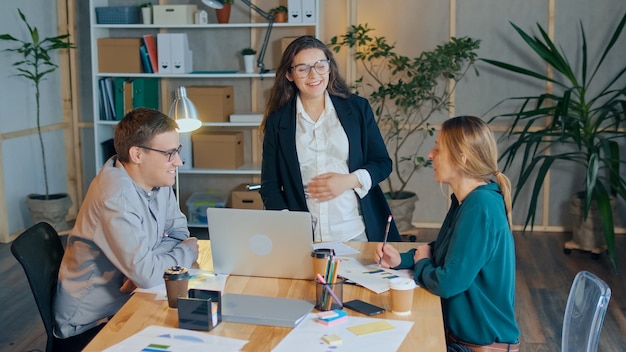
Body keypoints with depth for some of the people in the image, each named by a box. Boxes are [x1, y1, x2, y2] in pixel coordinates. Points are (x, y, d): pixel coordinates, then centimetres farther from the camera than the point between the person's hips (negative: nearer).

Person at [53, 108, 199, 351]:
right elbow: (147, 275, -30)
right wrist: (189, 250, -12)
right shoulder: (116, 197, -27)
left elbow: (179, 232, 3)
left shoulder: (158, 179, -3)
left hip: (123, 303, 7)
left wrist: (143, 267, -16)